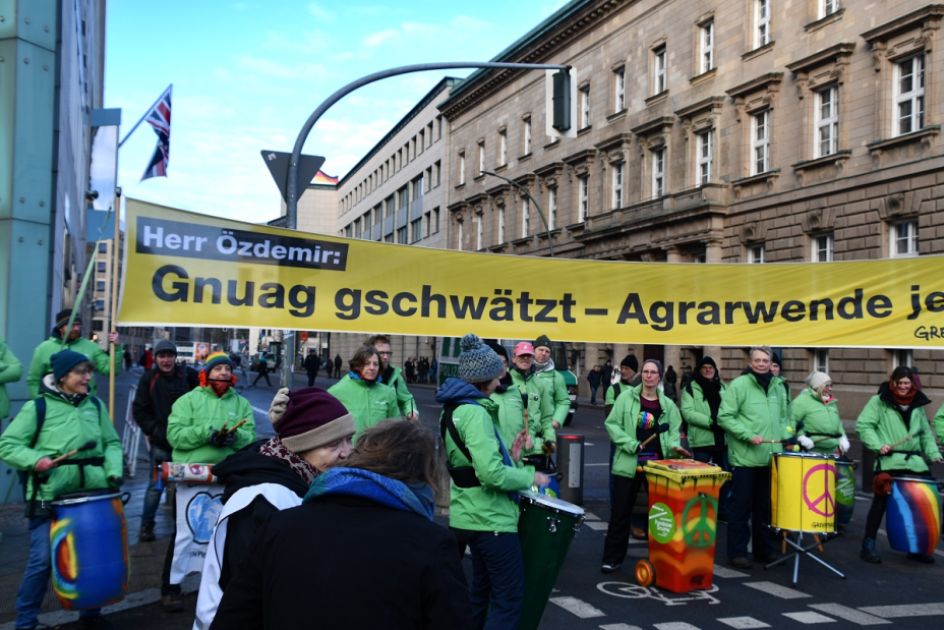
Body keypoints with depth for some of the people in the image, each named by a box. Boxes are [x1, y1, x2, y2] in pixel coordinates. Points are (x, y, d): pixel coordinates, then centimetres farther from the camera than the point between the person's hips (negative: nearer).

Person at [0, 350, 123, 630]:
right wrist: (35, 460, -18)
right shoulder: (38, 407, -4)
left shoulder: (96, 405, 8)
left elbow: (112, 443, 13)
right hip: (49, 499, -4)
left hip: (92, 495, 4)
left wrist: (113, 470, -3)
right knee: (42, 560, -1)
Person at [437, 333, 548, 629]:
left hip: (472, 514, 10)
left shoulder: (454, 408, 10)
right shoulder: (475, 413, -21)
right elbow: (492, 473, -29)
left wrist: (510, 460, 15)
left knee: (483, 588, 21)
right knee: (510, 596, -3)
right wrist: (530, 476, -16)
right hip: (491, 517, -10)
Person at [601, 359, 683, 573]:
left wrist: (673, 446, -13)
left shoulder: (668, 404, 9)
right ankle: (612, 558, 11)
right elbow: (612, 424, -3)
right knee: (621, 511, 2)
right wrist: (630, 444, -15)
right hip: (629, 463, -2)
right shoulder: (627, 397, 0)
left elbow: (674, 431, 9)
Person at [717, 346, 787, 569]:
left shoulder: (778, 386, 12)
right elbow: (724, 417, -12)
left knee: (766, 506, 14)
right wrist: (748, 436, -18)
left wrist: (783, 437, 7)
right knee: (741, 506, 0)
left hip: (771, 457, 6)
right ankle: (737, 552, 8)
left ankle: (765, 549, 26)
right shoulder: (738, 385, -8)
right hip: (745, 457, -6)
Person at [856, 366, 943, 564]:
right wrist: (878, 445, -16)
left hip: (915, 462, 5)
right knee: (881, 503, -2)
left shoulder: (918, 405, 14)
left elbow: (926, 434, 20)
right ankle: (868, 545, 7)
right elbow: (863, 425, -6)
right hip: (889, 462, -5)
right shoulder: (879, 401, -1)